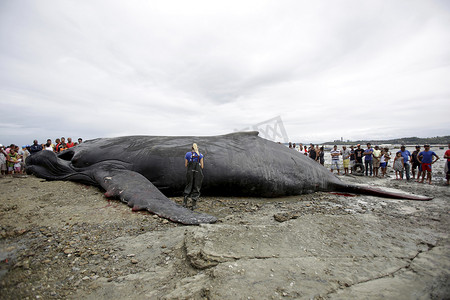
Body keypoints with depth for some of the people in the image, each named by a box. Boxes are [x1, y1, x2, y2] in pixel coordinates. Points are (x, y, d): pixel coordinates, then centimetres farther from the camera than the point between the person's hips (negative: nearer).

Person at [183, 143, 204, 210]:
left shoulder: (187, 154, 4)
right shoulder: (200, 155, 2)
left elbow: (186, 165, 4)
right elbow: (202, 166, 0)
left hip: (190, 173, 1)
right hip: (198, 173, -1)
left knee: (188, 187, 17)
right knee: (196, 189, 8)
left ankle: (185, 201, 6)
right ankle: (194, 205, 4)